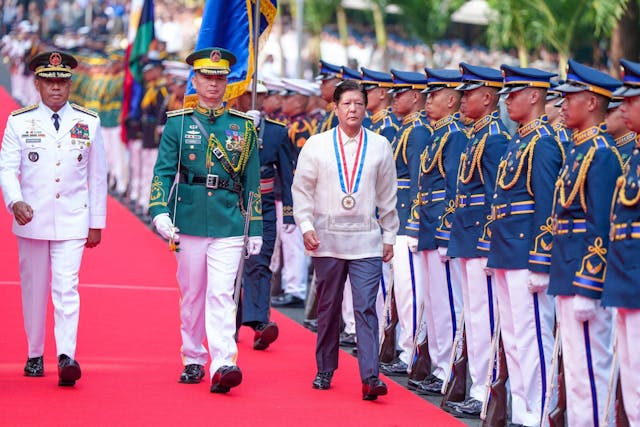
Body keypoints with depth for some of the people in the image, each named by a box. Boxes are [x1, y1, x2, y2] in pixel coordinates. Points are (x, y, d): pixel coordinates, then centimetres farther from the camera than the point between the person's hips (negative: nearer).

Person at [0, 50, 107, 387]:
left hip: (72, 221, -1)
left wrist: (97, 223, 8)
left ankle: (67, 357, -20)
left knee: (66, 287, -13)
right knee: (33, 290, 9)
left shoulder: (89, 122, 5)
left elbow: (97, 176, 9)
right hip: (31, 220, 1)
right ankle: (35, 356, 22)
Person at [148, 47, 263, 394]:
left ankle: (223, 365, -19)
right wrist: (160, 212, -16)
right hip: (189, 221, 1)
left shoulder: (243, 126, 7)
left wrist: (255, 228, 8)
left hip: (229, 225, -1)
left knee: (222, 294, -11)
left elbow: (252, 181, 10)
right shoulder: (178, 123, 5)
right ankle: (193, 361, 23)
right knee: (191, 296, 10)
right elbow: (162, 172, -1)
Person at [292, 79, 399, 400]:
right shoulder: (316, 145, 3)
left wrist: (389, 236, 9)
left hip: (367, 240, 0)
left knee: (366, 307, -9)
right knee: (328, 308, 10)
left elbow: (387, 195, 10)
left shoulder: (380, 146, 5)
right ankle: (325, 370, 23)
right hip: (327, 240, 0)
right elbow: (302, 189, 5)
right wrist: (306, 226, -6)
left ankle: (370, 377, -13)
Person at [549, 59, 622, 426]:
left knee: (588, 369, -6)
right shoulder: (580, 148, 15)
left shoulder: (601, 153, -15)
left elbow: (601, 227, -19)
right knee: (576, 367, 14)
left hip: (586, 280, -10)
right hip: (569, 276, 10)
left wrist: (586, 287, -20)